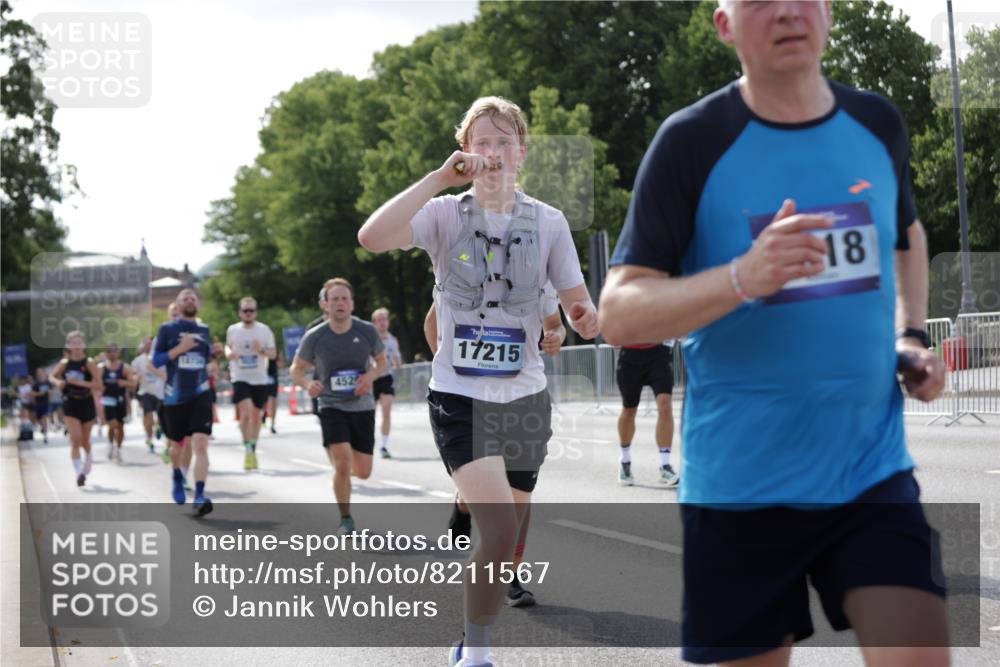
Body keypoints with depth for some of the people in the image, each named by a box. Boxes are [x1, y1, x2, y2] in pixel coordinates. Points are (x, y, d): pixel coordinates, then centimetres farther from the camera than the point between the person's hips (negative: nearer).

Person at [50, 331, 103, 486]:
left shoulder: (89, 363, -10)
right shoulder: (64, 363, -2)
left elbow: (99, 386, -16)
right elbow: (53, 376, 15)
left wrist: (81, 382, -27)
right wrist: (57, 382, -7)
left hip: (87, 405, 0)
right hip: (70, 405, 1)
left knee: (85, 441, 15)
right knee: (75, 439, -15)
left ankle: (88, 458, 46)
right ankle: (79, 472, -17)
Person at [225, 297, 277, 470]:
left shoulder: (264, 330, -1)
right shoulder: (232, 330, 2)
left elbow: (273, 353, 2)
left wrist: (262, 350, -18)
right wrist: (229, 353, -3)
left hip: (260, 379, 1)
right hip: (240, 378, -1)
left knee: (256, 415, 10)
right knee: (245, 412, -19)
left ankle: (253, 450, 26)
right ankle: (247, 449, -9)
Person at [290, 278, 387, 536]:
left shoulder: (367, 331, -7)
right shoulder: (314, 337, -10)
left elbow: (381, 361, 9)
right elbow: (296, 369, 3)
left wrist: (371, 376, -13)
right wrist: (308, 384, -19)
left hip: (362, 407, 2)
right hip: (331, 407, -2)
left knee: (363, 472, 6)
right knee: (342, 464, -19)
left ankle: (336, 459, 44)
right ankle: (346, 520, 1)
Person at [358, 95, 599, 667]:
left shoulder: (549, 222, 1)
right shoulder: (446, 214, -6)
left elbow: (582, 308, 3)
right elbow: (372, 238, -24)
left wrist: (586, 318, -21)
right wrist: (440, 178, -27)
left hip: (524, 398, 4)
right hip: (460, 398, -3)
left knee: (508, 539, 13)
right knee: (501, 529, -20)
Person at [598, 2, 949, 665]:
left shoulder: (878, 124, 6)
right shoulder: (690, 142, -8)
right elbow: (618, 316, -12)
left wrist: (911, 336, 10)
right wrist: (743, 277, -28)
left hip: (873, 474, 3)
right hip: (739, 487, -3)